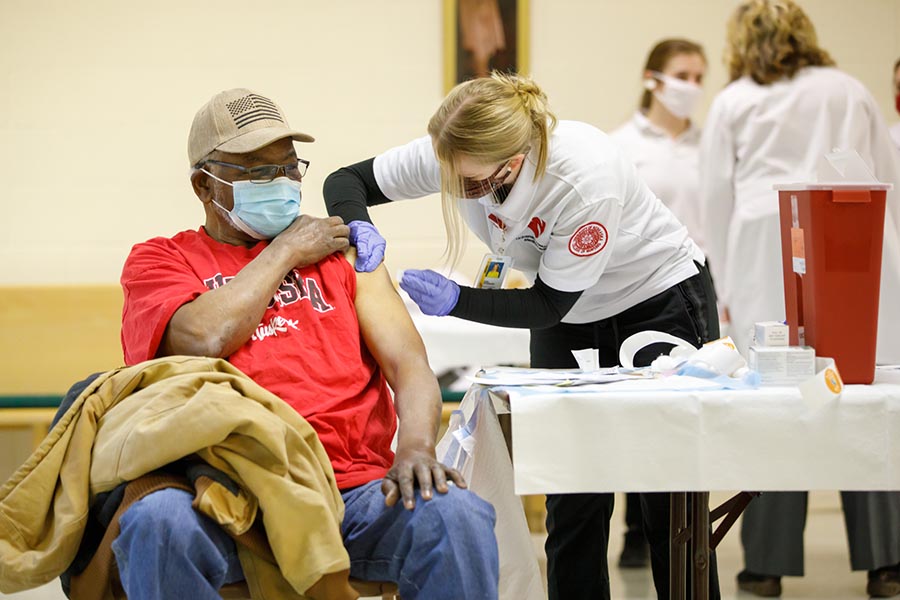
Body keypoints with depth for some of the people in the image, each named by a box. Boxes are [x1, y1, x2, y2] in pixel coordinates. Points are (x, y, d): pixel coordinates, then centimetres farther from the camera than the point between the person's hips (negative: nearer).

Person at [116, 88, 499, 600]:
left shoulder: (341, 251, 23)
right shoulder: (161, 260, 16)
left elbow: (409, 364, 10)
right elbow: (205, 338, -7)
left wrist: (416, 444, -13)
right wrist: (287, 252, 8)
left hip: (353, 486, 2)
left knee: (455, 515, -31)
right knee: (158, 522, -36)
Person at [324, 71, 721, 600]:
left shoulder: (586, 177, -37)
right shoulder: (455, 155, -22)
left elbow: (550, 304, -26)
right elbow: (347, 182, -10)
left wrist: (454, 300, -36)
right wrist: (359, 228, -32)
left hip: (661, 302, -5)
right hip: (569, 321, 5)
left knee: (670, 503, -3)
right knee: (572, 500, -2)